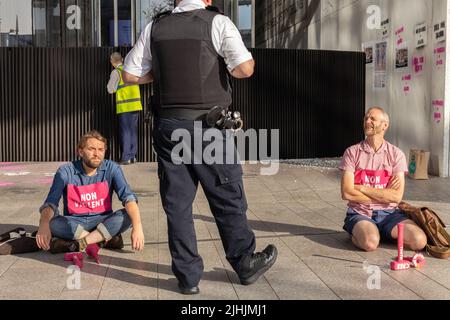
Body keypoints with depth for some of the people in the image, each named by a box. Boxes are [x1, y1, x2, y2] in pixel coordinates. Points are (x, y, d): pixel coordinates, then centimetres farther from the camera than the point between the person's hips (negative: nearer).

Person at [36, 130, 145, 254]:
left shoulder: (111, 168, -8)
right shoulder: (66, 171, -9)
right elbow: (50, 203, -18)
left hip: (103, 220, 0)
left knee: (128, 215, -28)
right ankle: (106, 239, -25)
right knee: (51, 222, -30)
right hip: (73, 223, 0)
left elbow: (128, 197, -19)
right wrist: (44, 225, -40)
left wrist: (137, 226, -36)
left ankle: (77, 244, -28)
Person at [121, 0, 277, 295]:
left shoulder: (155, 27, 7)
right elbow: (245, 69, -14)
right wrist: (222, 65, 6)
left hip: (168, 126, 3)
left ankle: (188, 277, 18)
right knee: (228, 199, 11)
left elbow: (130, 75, 9)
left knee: (177, 204, 10)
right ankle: (246, 264, 27)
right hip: (209, 126, -3)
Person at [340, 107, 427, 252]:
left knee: (419, 241, -22)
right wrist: (384, 195, -7)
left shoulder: (396, 154, 3)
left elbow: (397, 196, -8)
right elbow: (347, 193, -10)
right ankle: (358, 234, 2)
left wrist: (362, 188, -11)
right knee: (370, 243, -33)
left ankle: (388, 234, 7)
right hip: (360, 214, -2)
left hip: (389, 213, 2)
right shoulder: (352, 153, 0)